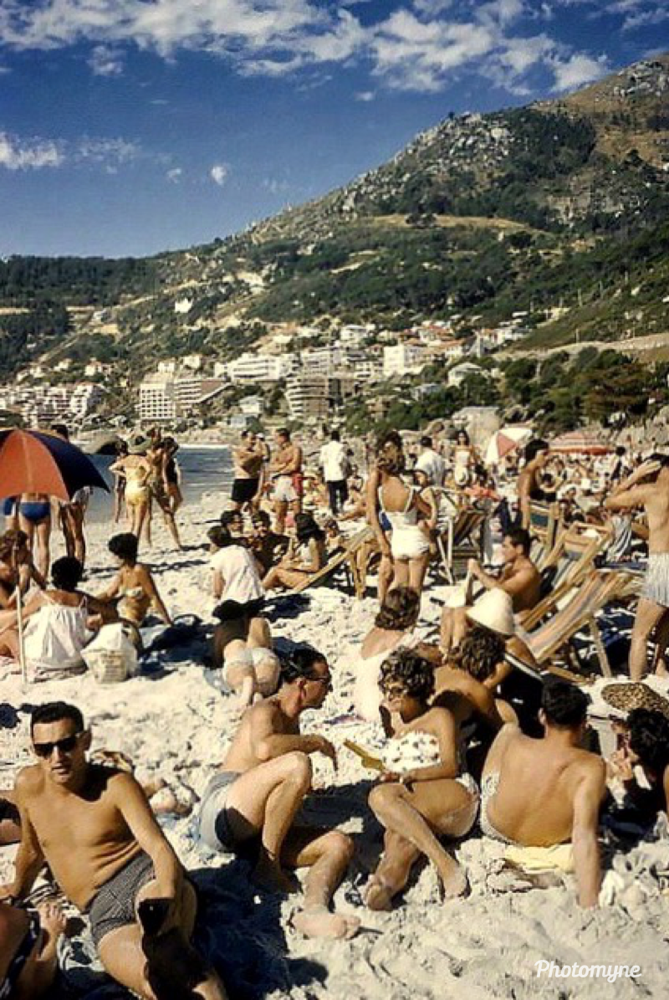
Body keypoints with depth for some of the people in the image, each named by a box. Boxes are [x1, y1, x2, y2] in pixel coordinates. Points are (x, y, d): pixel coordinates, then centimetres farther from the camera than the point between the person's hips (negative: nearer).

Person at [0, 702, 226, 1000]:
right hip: (105, 912, 2)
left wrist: (165, 901, -36)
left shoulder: (117, 785, -5)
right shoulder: (28, 785, 6)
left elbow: (159, 847, -17)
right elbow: (32, 848, 27)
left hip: (145, 876, -2)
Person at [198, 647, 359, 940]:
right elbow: (264, 749, -30)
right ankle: (267, 866, -20)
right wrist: (315, 741, -17)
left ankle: (314, 910, -40)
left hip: (253, 832, 8)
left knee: (340, 844, -13)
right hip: (221, 814, -8)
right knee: (297, 764, -31)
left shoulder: (291, 720, 23)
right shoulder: (265, 711, -5)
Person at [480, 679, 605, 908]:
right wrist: (589, 907, -36)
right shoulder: (591, 767, -35)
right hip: (546, 844, 0)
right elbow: (584, 837, -40)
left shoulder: (516, 744, -28)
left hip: (493, 827, 1)